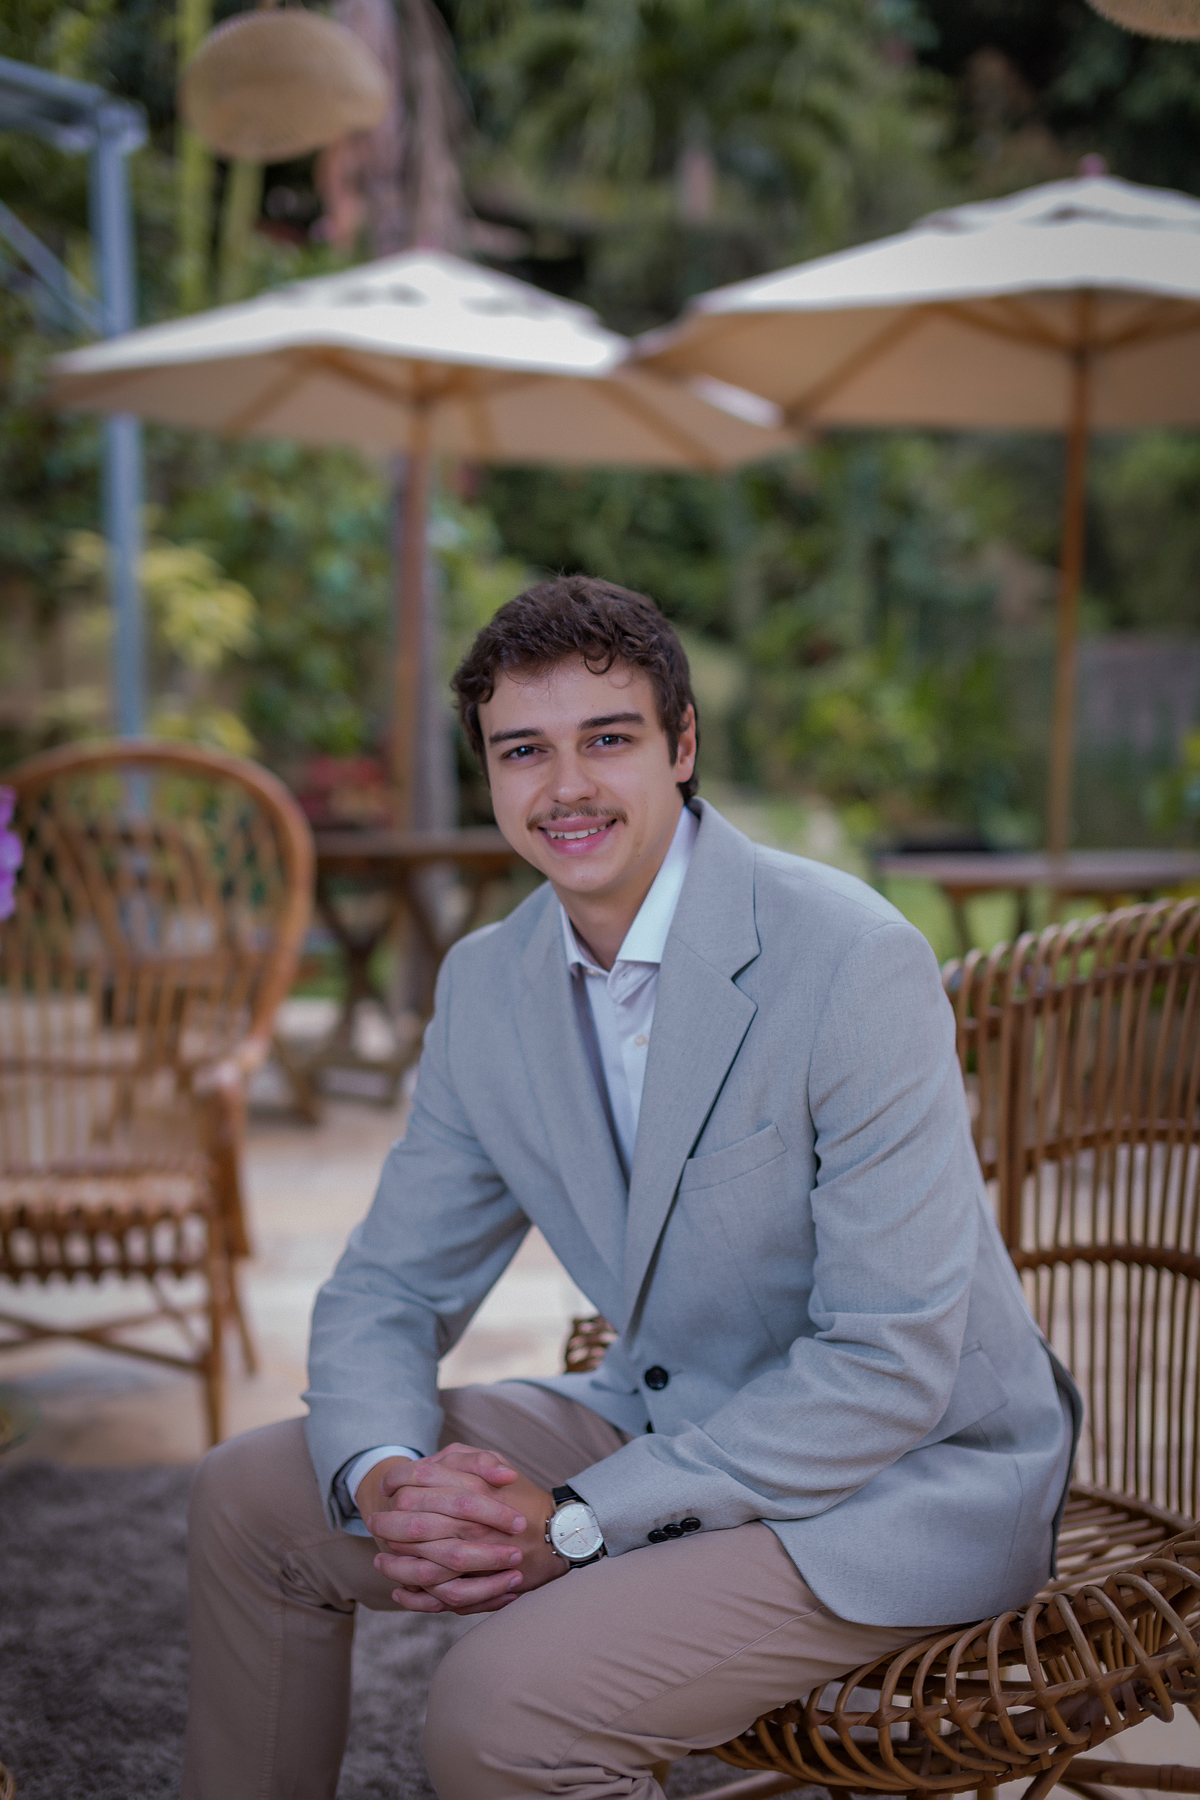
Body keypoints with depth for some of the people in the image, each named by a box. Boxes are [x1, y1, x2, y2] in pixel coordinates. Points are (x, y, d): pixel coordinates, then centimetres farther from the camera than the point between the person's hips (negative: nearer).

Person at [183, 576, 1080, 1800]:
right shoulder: (488, 984, -1)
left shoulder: (854, 965, -23)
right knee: (249, 1495, 4)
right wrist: (384, 1478, -17)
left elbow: (891, 1365, -24)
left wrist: (576, 1522, -24)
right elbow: (388, 1288, 5)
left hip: (907, 1476, -7)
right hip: (664, 1422, 7)